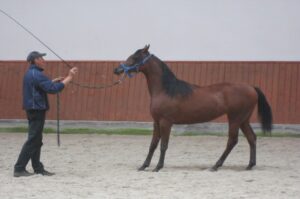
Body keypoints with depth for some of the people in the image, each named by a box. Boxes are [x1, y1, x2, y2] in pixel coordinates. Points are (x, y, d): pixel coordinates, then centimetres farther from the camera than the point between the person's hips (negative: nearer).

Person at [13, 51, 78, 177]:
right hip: (37, 110, -10)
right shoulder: (36, 75, -18)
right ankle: (19, 169, -8)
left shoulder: (30, 74, 14)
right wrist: (70, 77, -20)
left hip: (33, 110, 10)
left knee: (36, 140, 12)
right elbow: (53, 89, -24)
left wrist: (54, 81, 15)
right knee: (33, 140, -7)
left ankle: (38, 168, 16)